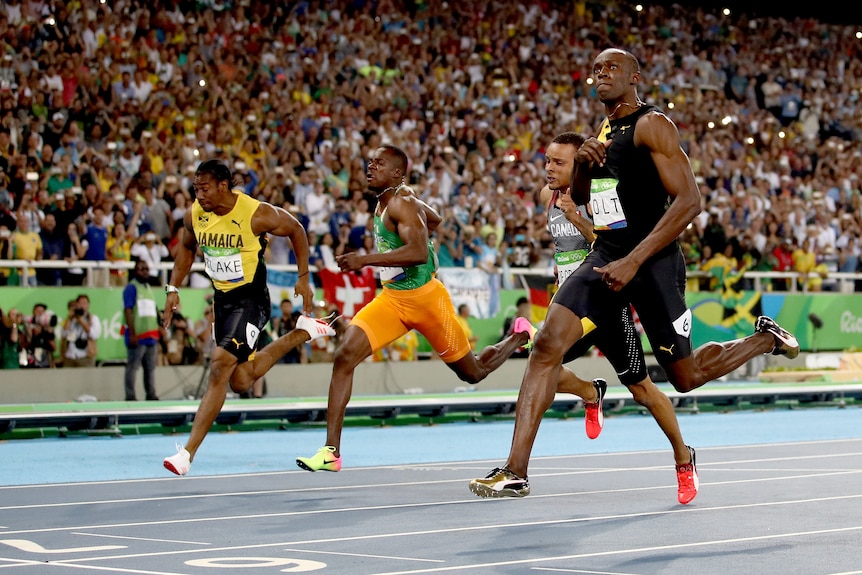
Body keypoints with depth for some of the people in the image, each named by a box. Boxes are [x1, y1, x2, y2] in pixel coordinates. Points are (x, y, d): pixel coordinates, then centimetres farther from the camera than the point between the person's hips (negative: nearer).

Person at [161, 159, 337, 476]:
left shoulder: (257, 215, -19)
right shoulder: (194, 215, -4)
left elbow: (296, 230, -1)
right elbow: (187, 248, 17)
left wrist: (303, 278, -1)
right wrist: (173, 288, 7)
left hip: (251, 299, -7)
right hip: (222, 299, 7)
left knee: (220, 367, -22)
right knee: (241, 381, 12)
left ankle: (188, 453, -20)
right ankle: (302, 332, 34)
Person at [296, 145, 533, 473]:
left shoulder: (401, 203, -20)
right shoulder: (383, 202, 6)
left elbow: (420, 252, -36)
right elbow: (434, 219, 24)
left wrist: (366, 259, -38)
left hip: (425, 298, -7)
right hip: (391, 299, 8)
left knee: (474, 373, 9)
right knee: (345, 356, -14)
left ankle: (520, 338, 41)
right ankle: (331, 451, -15)